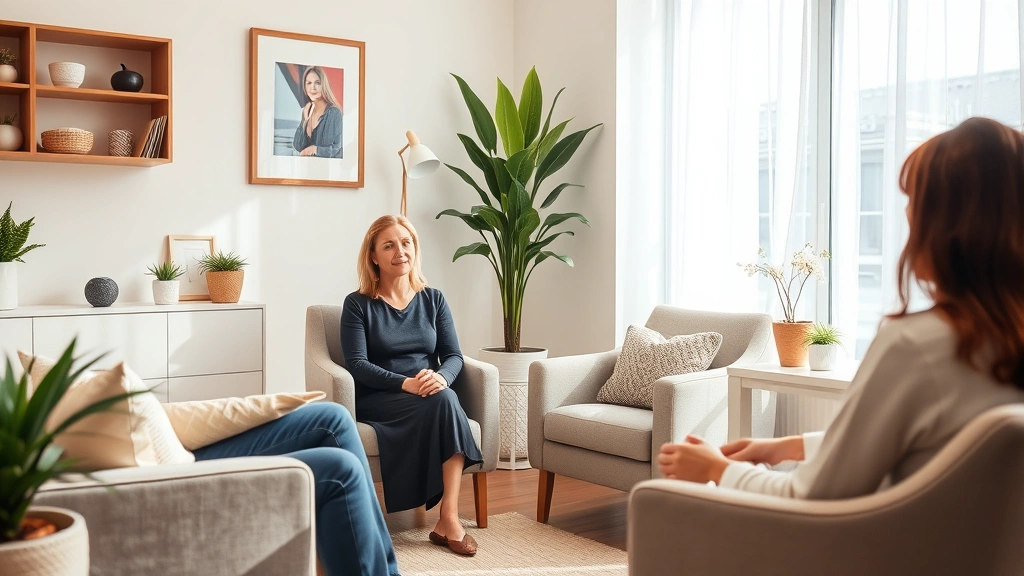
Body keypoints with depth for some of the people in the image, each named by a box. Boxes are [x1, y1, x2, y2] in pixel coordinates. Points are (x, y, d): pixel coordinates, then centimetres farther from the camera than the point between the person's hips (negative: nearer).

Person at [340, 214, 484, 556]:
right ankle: (447, 523, -28)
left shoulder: (433, 300, 11)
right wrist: (405, 384, -26)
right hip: (377, 401, -3)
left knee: (445, 396, -34)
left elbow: (454, 356, 4)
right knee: (443, 401, -33)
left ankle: (449, 519, -34)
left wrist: (441, 378, -21)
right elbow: (356, 364, -10)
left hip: (429, 396, 3)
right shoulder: (358, 304, 0)